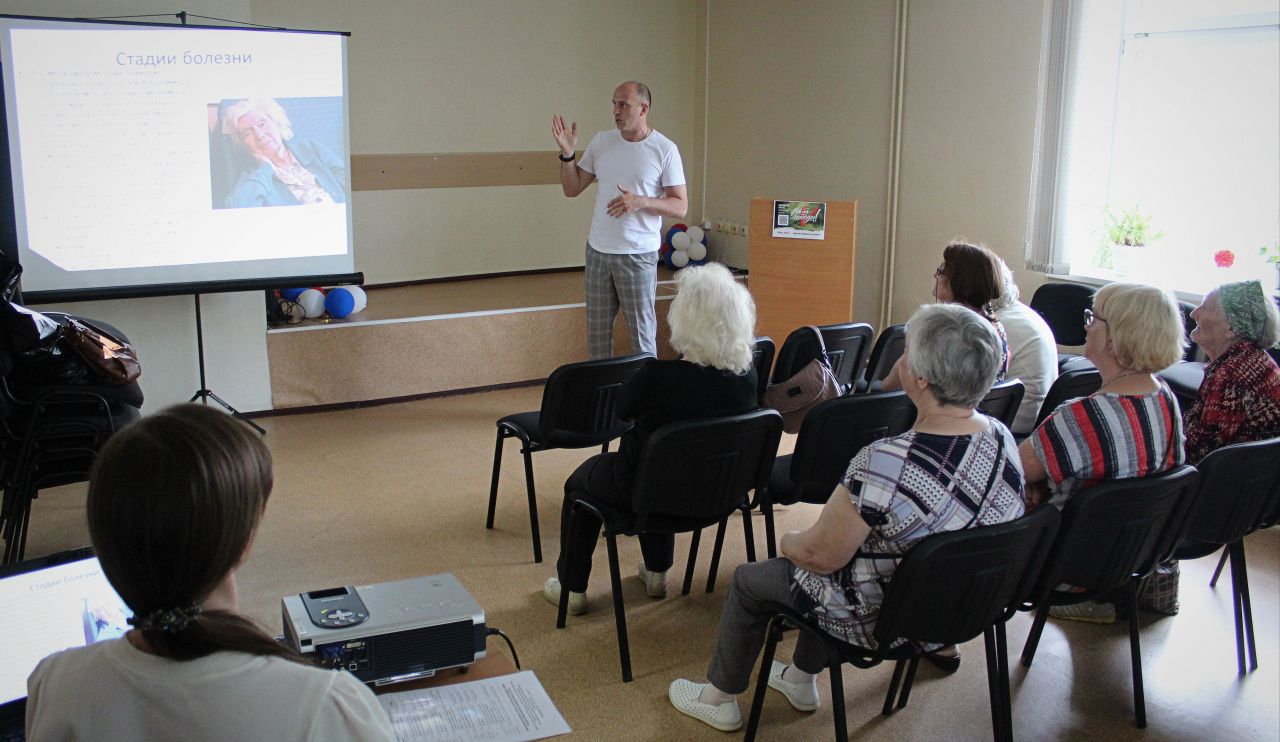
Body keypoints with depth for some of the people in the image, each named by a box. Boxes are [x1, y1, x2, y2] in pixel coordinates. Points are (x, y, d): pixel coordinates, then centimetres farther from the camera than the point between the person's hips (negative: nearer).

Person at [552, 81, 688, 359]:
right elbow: (572, 189, 10)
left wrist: (640, 202, -22)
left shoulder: (665, 149, -7)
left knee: (641, 329, 3)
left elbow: (680, 206, -8)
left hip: (638, 253, -5)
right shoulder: (601, 142, 6)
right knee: (597, 329, 13)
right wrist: (567, 154, -6)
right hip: (598, 250, 5)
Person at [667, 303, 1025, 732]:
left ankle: (720, 700, 38)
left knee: (748, 580, 17)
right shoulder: (1003, 438, -13)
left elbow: (820, 555, -25)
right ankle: (801, 681, 46)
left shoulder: (885, 464, -37)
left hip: (881, 621, -7)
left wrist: (789, 542, -1)